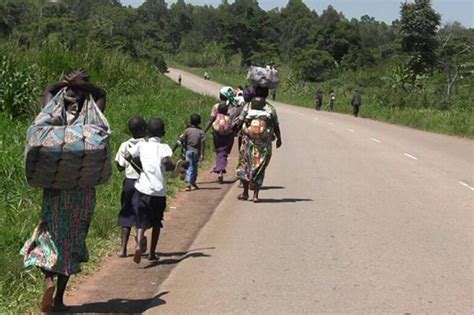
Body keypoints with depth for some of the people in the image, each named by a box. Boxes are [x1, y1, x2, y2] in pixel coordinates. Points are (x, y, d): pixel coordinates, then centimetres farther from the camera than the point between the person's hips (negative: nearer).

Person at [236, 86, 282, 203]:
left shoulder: (248, 106, 2)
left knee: (245, 165, 14)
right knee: (259, 168, 6)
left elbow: (240, 121, 1)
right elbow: (276, 127, 3)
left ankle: (245, 193, 14)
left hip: (248, 141, 0)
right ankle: (255, 195, 3)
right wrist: (279, 139, 16)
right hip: (264, 143, 0)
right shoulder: (270, 109, 0)